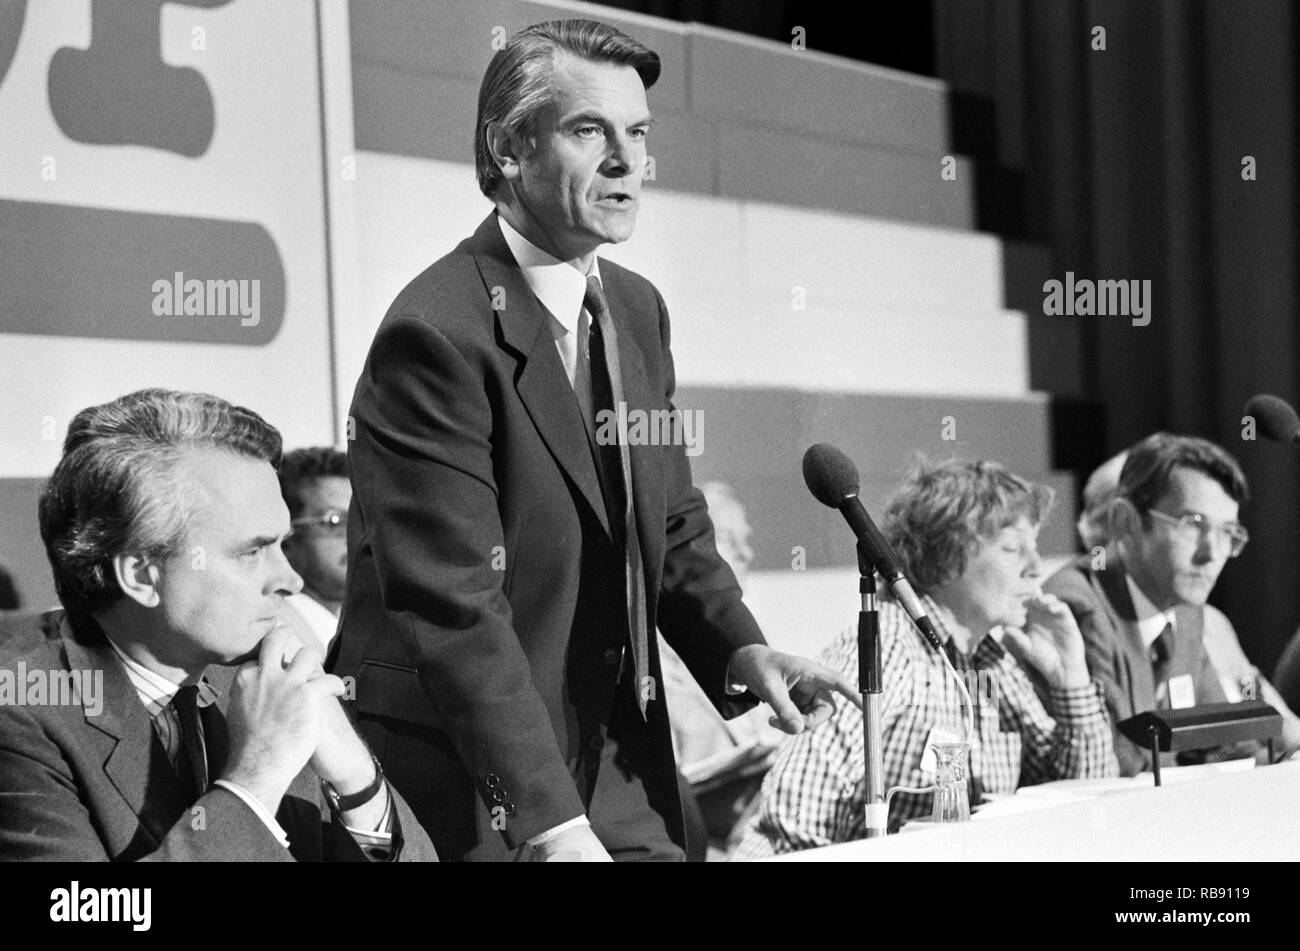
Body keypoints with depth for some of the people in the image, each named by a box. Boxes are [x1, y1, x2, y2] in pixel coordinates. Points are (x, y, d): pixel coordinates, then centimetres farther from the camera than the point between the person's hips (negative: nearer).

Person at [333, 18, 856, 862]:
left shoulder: (638, 310, 8)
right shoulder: (439, 335, -18)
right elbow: (454, 609, -23)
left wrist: (741, 650, -3)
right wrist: (550, 822, -27)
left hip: (623, 773, 7)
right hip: (474, 792, -7)